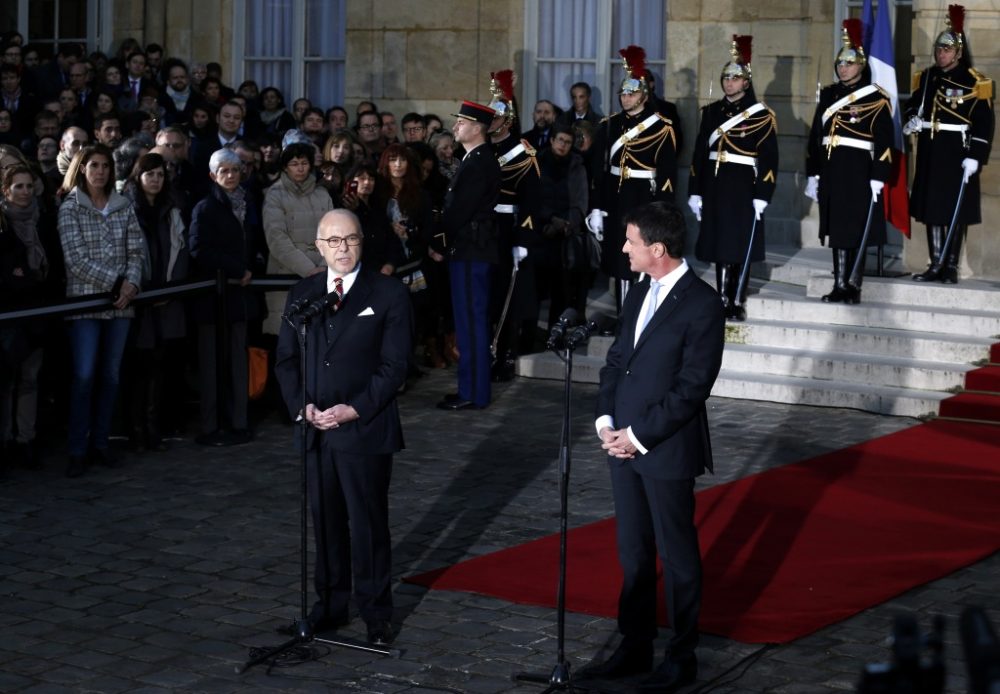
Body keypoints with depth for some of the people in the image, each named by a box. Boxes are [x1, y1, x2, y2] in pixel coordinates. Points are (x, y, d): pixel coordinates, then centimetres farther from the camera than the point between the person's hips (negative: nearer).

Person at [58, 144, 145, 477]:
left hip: (120, 303, 4)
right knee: (84, 376, -7)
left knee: (110, 375, 7)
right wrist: (114, 282, -12)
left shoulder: (124, 207, 10)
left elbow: (137, 251, 6)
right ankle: (77, 451, -2)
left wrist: (131, 282, -11)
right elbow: (76, 259, -9)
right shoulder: (70, 208, -1)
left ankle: (100, 443, 16)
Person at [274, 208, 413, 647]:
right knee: (325, 521, 10)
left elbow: (394, 365, -6)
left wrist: (354, 409, -15)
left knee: (368, 523, 0)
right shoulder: (301, 295, 11)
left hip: (365, 430, -4)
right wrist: (302, 406, -5)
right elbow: (286, 359, 11)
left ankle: (377, 615, 10)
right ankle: (330, 606, 22)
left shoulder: (389, 295, -2)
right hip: (315, 428, 4)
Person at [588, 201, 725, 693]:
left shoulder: (701, 305, -14)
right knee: (633, 552, 15)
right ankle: (635, 646, 26)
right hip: (623, 445, 7)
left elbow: (692, 387, -18)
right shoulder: (639, 295, 10)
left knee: (677, 556, 5)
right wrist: (606, 421, -1)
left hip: (668, 451, -7)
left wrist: (639, 436, -16)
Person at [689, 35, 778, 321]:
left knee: (740, 246, 0)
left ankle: (738, 302, 8)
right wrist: (695, 192, 5)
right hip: (715, 188, 4)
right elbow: (699, 153, 9)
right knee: (718, 245, 6)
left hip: (743, 190, -4)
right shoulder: (711, 112, 10)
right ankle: (721, 300, 13)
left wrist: (762, 196, -13)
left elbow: (769, 158, -7)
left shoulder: (761, 115, -3)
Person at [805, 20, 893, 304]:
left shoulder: (876, 98, -4)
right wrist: (812, 174, 11)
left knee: (856, 230, -1)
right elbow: (815, 136, 13)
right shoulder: (828, 95, 12)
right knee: (836, 228, 7)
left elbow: (884, 141, -8)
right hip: (831, 172, 5)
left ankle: (853, 287, 5)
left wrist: (878, 178, -14)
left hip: (859, 173, -5)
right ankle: (839, 286, 12)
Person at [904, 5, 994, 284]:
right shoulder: (926, 78, 10)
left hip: (957, 155, -5)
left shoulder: (975, 83, -7)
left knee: (957, 213, 1)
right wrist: (912, 120, -4)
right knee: (932, 209, 8)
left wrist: (975, 157, -16)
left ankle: (951, 266, 9)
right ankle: (936, 265, 16)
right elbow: (912, 105, 20)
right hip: (930, 155, 5)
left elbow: (984, 123, -10)